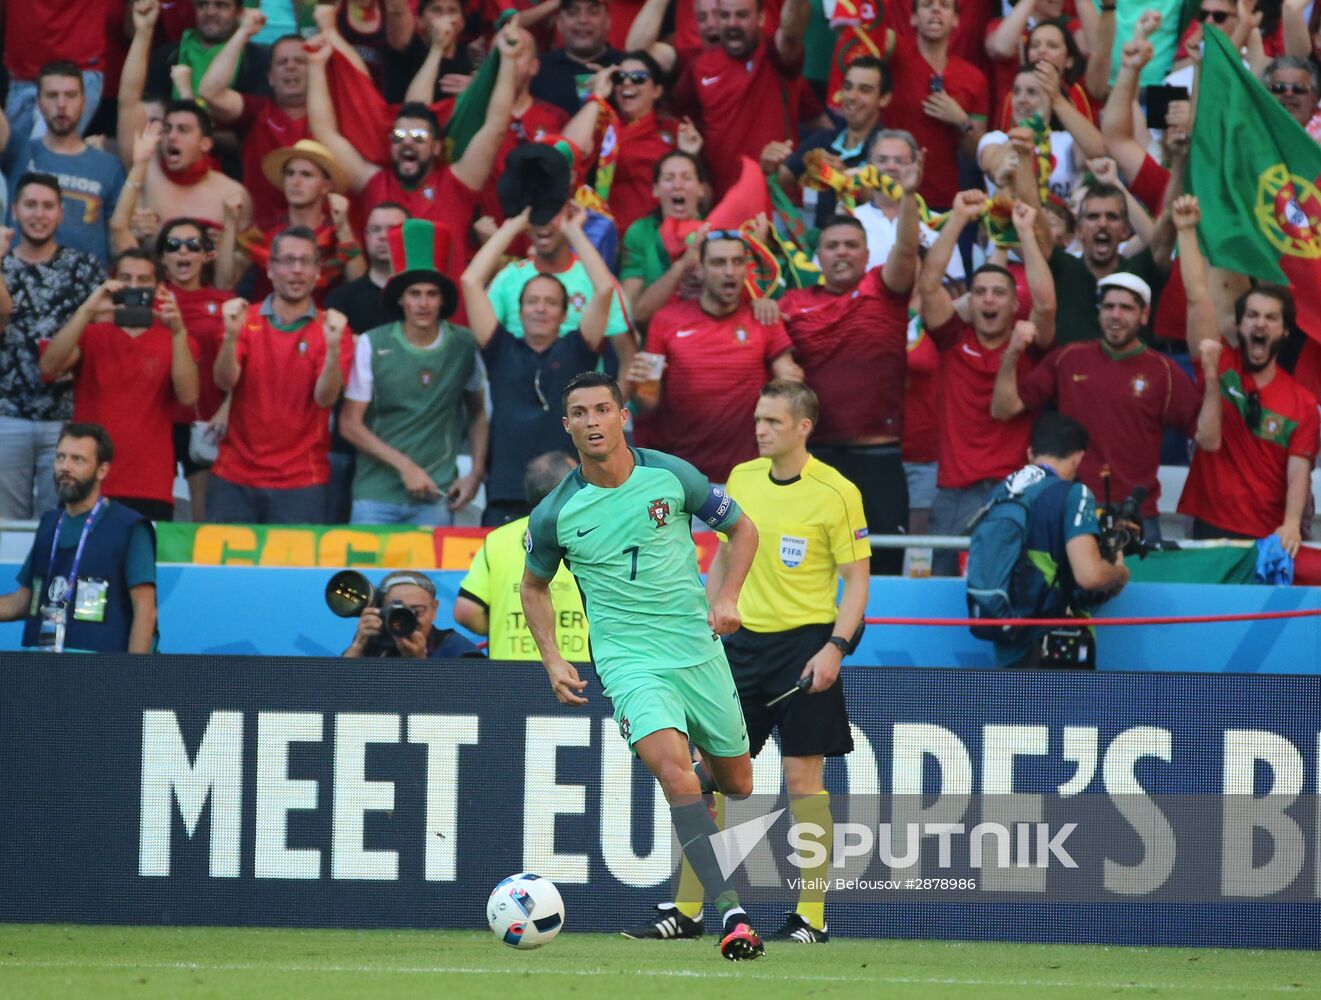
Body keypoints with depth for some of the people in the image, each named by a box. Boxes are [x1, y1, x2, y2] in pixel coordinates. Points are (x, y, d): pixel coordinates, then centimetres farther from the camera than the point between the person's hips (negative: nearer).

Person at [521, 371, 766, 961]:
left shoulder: (671, 476, -5)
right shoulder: (555, 514, -5)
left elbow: (741, 528, 10)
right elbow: (534, 586, 14)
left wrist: (727, 598, -4)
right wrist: (552, 659, 2)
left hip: (699, 649, 3)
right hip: (630, 662, -3)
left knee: (736, 784, 12)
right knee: (674, 769, -26)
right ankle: (731, 913, -29)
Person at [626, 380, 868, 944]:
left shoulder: (836, 493, -8)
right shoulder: (741, 479, 8)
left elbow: (856, 580, -7)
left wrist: (835, 647, -18)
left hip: (805, 643, -5)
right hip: (743, 640, 5)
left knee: (803, 779, -3)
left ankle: (811, 918, 4)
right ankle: (686, 913, 6)